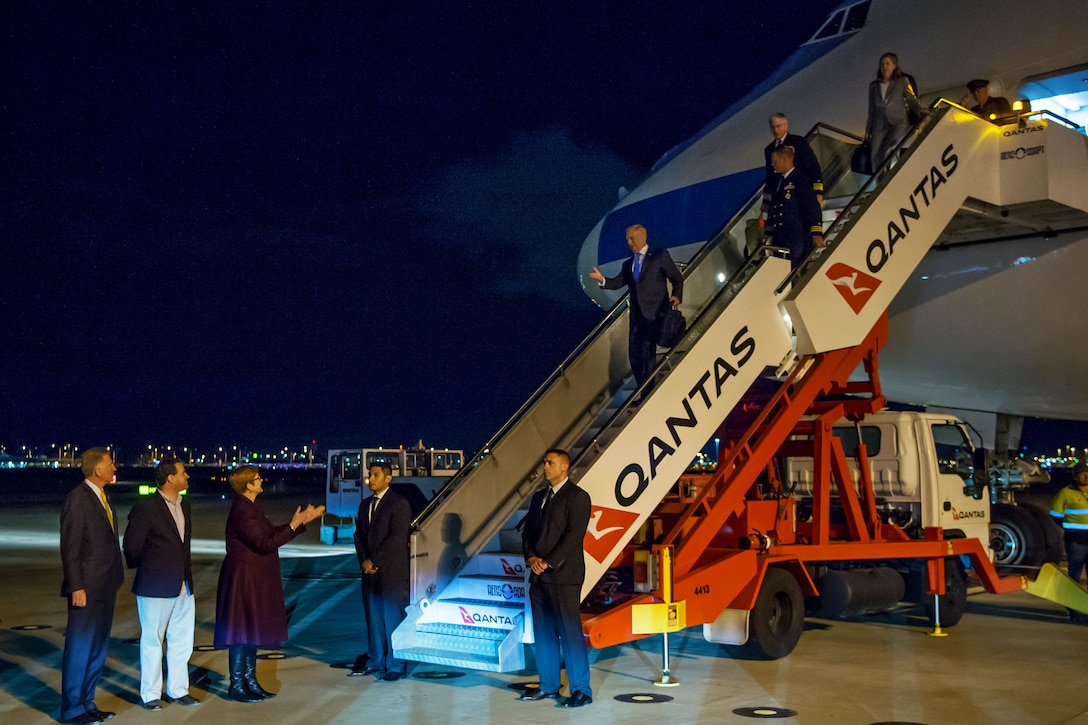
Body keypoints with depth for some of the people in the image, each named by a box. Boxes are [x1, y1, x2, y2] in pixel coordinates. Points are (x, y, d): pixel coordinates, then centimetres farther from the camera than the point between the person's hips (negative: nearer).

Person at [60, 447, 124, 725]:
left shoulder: (102, 497, 13)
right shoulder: (78, 498, -13)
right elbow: (70, 546, -15)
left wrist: (115, 580, 12)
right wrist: (77, 587, -18)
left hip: (106, 587, 8)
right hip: (88, 587, -8)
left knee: (97, 649, 13)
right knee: (79, 649, 1)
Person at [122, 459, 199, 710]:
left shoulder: (184, 505, 9)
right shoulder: (146, 506, -14)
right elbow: (131, 543, -10)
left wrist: (187, 573, 14)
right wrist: (140, 569, 3)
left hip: (184, 585, 7)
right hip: (156, 586, -7)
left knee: (181, 640, 13)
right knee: (152, 641, 6)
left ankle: (177, 690, 25)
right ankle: (150, 694, 17)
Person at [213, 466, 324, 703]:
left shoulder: (251, 507, 10)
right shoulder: (242, 511, -21)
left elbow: (271, 532, 15)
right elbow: (265, 544, -25)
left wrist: (302, 520, 12)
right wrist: (293, 525, -22)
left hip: (256, 580, 10)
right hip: (243, 579, -10)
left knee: (252, 630, 15)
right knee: (242, 632, -2)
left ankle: (250, 680, 24)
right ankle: (236, 686, 7)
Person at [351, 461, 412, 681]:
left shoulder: (399, 504, -8)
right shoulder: (365, 504, 16)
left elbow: (396, 539, -15)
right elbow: (359, 535, 14)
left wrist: (373, 561, -13)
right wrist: (364, 560, -2)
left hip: (392, 572, -7)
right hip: (370, 571, 7)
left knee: (393, 619, -3)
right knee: (373, 617, 12)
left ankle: (396, 667, 4)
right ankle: (375, 661, 22)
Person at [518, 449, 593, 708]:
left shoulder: (577, 497, -5)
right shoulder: (539, 496, 17)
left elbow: (574, 535, -13)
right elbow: (527, 531, 15)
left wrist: (548, 562, -15)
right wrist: (531, 558, -3)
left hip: (564, 575, -7)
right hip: (538, 575, 7)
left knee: (570, 632, -6)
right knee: (543, 633, 11)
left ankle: (581, 690, 0)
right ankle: (549, 685, 20)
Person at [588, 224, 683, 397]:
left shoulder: (660, 256, 3)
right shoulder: (628, 264, 18)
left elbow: (676, 278, 3)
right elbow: (617, 283, 8)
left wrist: (676, 295, -12)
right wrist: (602, 279, -10)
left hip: (654, 313, -6)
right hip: (637, 314, 6)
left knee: (648, 351, -11)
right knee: (634, 353, 5)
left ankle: (648, 392, -4)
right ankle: (644, 391, 16)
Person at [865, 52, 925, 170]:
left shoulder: (902, 81, 9)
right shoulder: (873, 86, 19)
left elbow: (912, 99, 1)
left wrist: (919, 111, -18)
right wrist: (868, 130, 20)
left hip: (898, 123, -4)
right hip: (879, 126, 4)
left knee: (889, 152, -28)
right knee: (876, 158, -10)